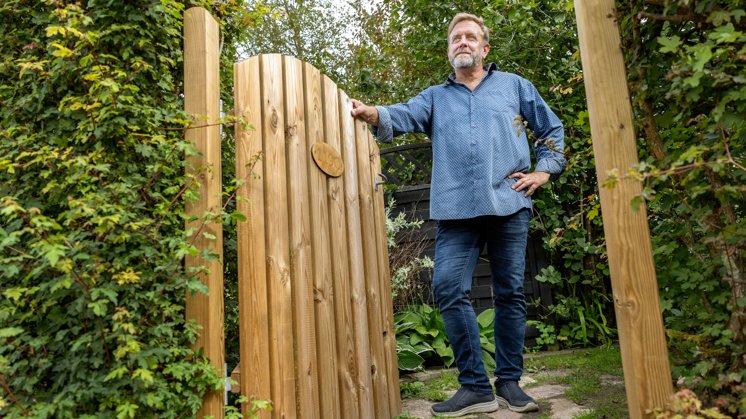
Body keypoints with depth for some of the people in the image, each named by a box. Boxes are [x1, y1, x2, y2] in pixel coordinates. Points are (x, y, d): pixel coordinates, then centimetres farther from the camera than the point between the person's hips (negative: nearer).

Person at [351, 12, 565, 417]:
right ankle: (475, 386, 1)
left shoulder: (514, 86, 19)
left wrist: (544, 170, 8)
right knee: (449, 288, -11)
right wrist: (372, 113, -22)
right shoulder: (434, 97, 20)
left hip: (508, 204, 0)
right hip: (456, 209, 1)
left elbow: (552, 129, 23)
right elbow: (403, 115, -1)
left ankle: (509, 382, 16)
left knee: (510, 293, 2)